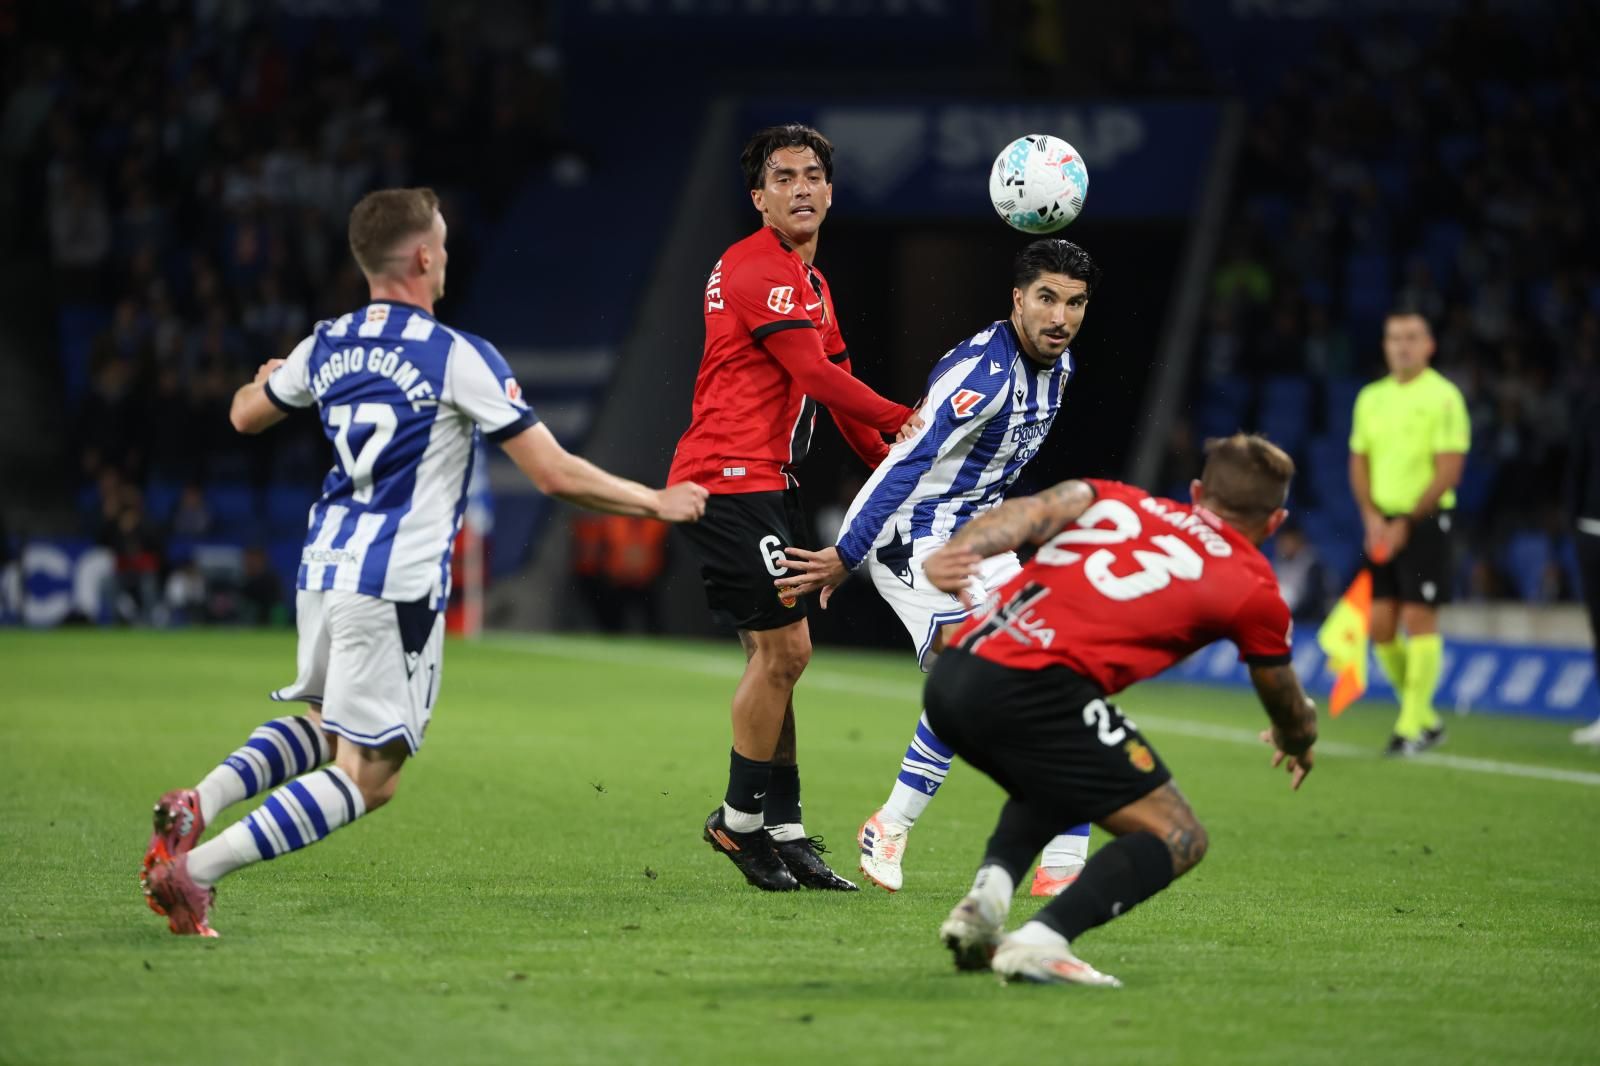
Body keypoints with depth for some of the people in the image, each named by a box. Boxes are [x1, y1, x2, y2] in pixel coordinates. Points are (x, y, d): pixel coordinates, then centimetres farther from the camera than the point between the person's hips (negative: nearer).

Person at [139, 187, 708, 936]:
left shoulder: (327, 346, 9)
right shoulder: (458, 357, -9)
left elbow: (247, 416, 28)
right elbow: (554, 474, -9)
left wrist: (264, 379, 53)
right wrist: (658, 502, 5)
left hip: (322, 568, 7)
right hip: (398, 587, -7)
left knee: (324, 727, 28)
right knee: (368, 778, -3)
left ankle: (197, 804, 2)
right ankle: (196, 867, -18)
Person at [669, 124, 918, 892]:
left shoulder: (810, 281, 20)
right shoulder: (756, 268, -12)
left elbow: (833, 384, 27)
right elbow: (818, 377, -16)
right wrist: (906, 420, -9)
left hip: (767, 482, 10)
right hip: (731, 476, -10)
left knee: (776, 655, 10)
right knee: (783, 647, -11)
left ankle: (783, 831, 13)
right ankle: (741, 820, 1)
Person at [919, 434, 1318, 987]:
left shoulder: (1120, 501, 26)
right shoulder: (1254, 589, 16)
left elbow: (1032, 511, 4)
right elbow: (1287, 707, 34)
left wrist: (956, 553, -13)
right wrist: (1299, 741, 57)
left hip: (948, 682, 6)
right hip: (1033, 692, -6)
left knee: (1053, 788, 35)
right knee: (1177, 837, 5)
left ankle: (987, 895, 7)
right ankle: (1040, 942, -16)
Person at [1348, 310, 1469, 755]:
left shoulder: (1442, 397, -6)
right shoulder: (1372, 397, 13)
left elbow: (1449, 469, -12)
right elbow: (1359, 462, 15)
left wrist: (1407, 523, -14)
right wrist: (1372, 517, -1)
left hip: (1424, 521, -6)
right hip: (1382, 526, 6)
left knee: (1419, 621, -9)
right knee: (1381, 627, 3)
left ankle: (1412, 726, -3)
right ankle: (1426, 718, 17)